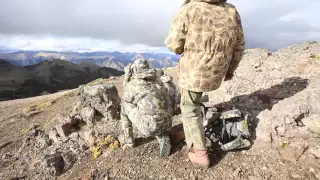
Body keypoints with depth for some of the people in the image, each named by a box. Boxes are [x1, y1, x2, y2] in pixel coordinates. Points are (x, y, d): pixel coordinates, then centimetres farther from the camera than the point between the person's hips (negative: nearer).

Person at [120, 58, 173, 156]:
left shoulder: (130, 85, 7)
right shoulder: (156, 82, 22)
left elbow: (124, 113, 18)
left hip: (150, 125, -5)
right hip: (167, 123, 5)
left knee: (126, 106, 16)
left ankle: (129, 140, 27)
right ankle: (164, 139, 15)